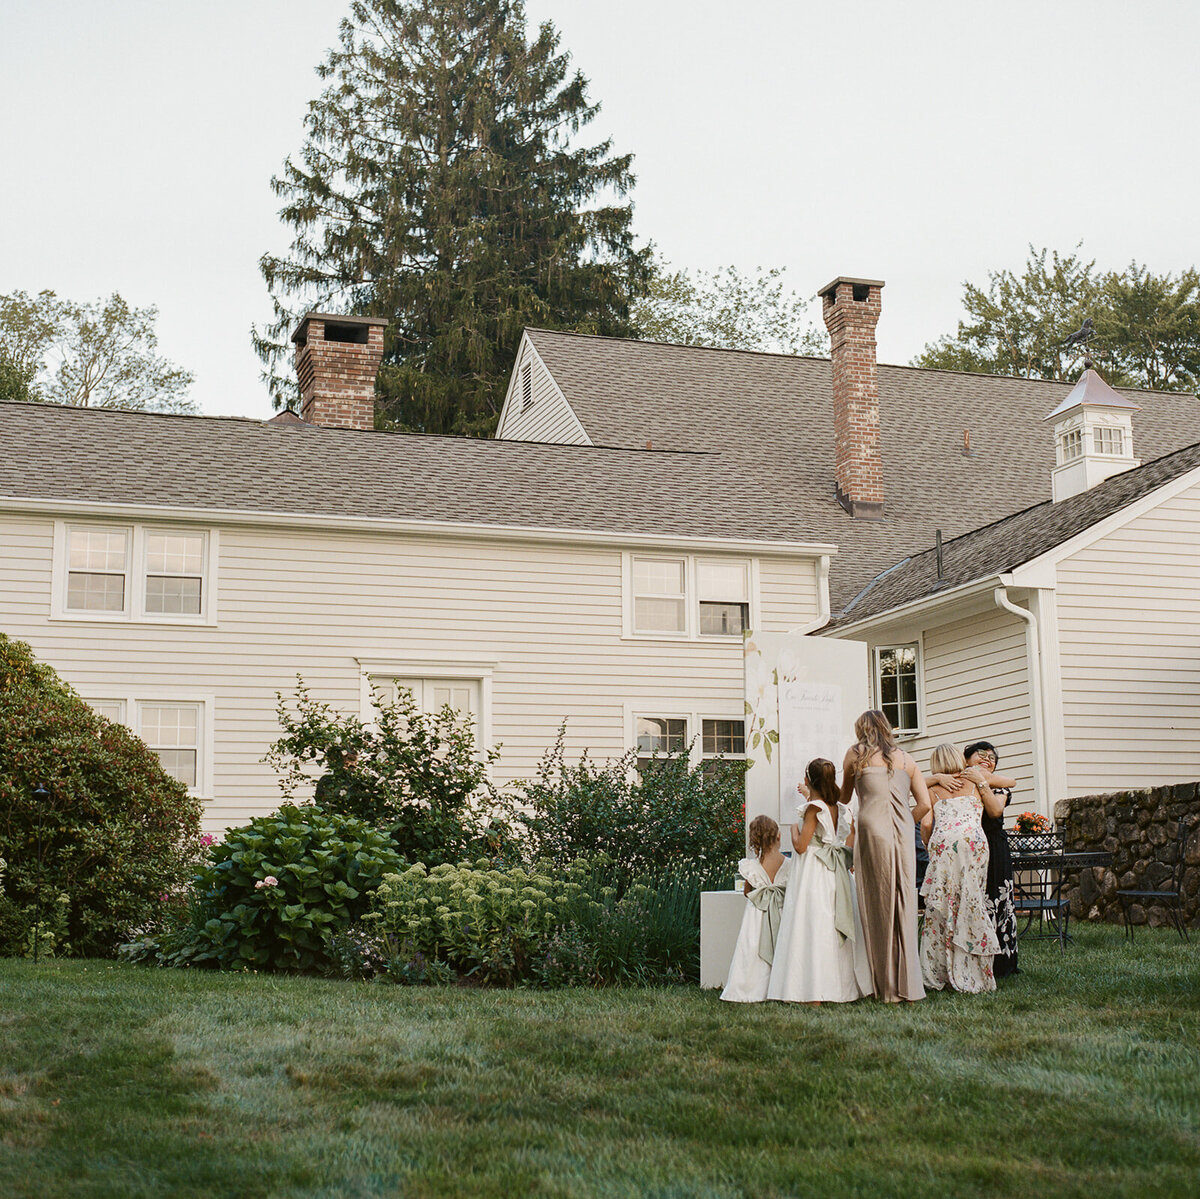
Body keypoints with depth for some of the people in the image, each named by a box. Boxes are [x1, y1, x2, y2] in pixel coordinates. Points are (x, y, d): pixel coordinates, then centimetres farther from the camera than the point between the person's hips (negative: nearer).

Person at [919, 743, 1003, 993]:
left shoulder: (933, 791, 18)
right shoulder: (974, 782, 18)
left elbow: (926, 824, 5)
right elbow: (996, 810, 20)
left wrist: (927, 843, 22)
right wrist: (982, 782, 27)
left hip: (942, 844, 1)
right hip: (973, 841, 0)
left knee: (941, 908, 5)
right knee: (971, 906, 1)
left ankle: (938, 973, 4)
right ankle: (970, 975, 0)